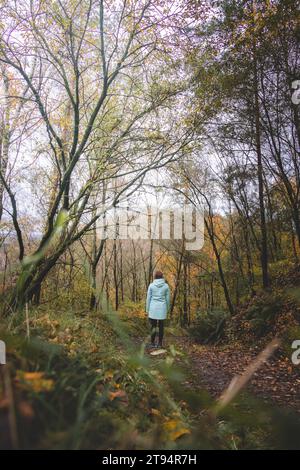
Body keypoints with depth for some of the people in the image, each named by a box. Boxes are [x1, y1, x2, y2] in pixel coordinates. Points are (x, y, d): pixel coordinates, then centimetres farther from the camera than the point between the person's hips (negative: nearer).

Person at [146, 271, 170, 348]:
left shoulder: (151, 285, -5)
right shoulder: (166, 286, -2)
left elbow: (148, 298, -3)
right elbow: (167, 299, 2)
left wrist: (147, 309, 4)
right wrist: (167, 309, 14)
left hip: (153, 308, -1)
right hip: (162, 308, 1)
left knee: (153, 326, 10)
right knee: (161, 326, 10)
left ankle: (152, 343, 5)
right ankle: (160, 343, 11)